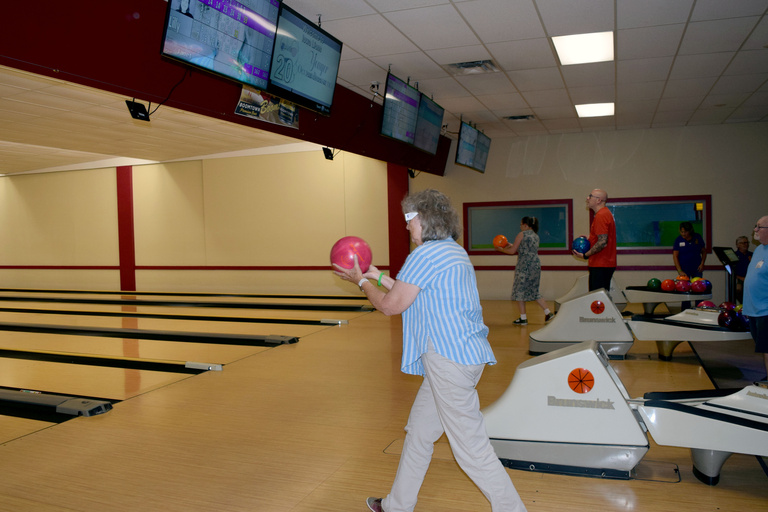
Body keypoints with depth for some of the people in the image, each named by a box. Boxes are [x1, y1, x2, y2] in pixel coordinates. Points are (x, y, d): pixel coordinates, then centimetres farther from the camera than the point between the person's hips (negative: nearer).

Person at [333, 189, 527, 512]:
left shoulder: (425, 255, -16)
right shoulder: (454, 252, 16)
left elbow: (390, 306, -9)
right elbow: (418, 297, 22)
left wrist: (361, 282, 7)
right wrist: (379, 277, 24)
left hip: (450, 360, -11)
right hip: (463, 354, 11)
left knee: (471, 447, -1)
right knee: (419, 431, 20)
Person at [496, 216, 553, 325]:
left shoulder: (522, 234, -4)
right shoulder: (536, 236, 18)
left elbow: (512, 251, -4)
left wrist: (501, 249, 12)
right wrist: (511, 246, 26)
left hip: (524, 266, -7)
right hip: (536, 264, 7)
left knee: (520, 290, 1)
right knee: (534, 291, 17)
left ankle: (523, 318, 1)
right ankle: (548, 312, 10)